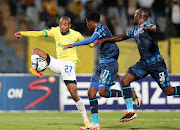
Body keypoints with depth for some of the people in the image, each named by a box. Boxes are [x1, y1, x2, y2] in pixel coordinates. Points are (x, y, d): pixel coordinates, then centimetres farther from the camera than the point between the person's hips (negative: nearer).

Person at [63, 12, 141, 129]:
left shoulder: (101, 28, -9)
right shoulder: (100, 30, 22)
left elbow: (91, 40, -29)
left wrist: (73, 45, -26)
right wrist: (114, 71, 31)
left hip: (109, 63, -10)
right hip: (103, 64, 10)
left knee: (103, 91, -20)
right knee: (91, 92, 1)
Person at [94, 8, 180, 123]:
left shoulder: (148, 24, -11)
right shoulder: (135, 31, 15)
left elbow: (154, 28, -34)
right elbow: (121, 37, 27)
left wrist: (151, 28, -58)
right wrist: (103, 40, 24)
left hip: (156, 63, -8)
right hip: (143, 63, 8)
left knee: (168, 91, -6)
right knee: (125, 81, -7)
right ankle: (130, 111, -2)